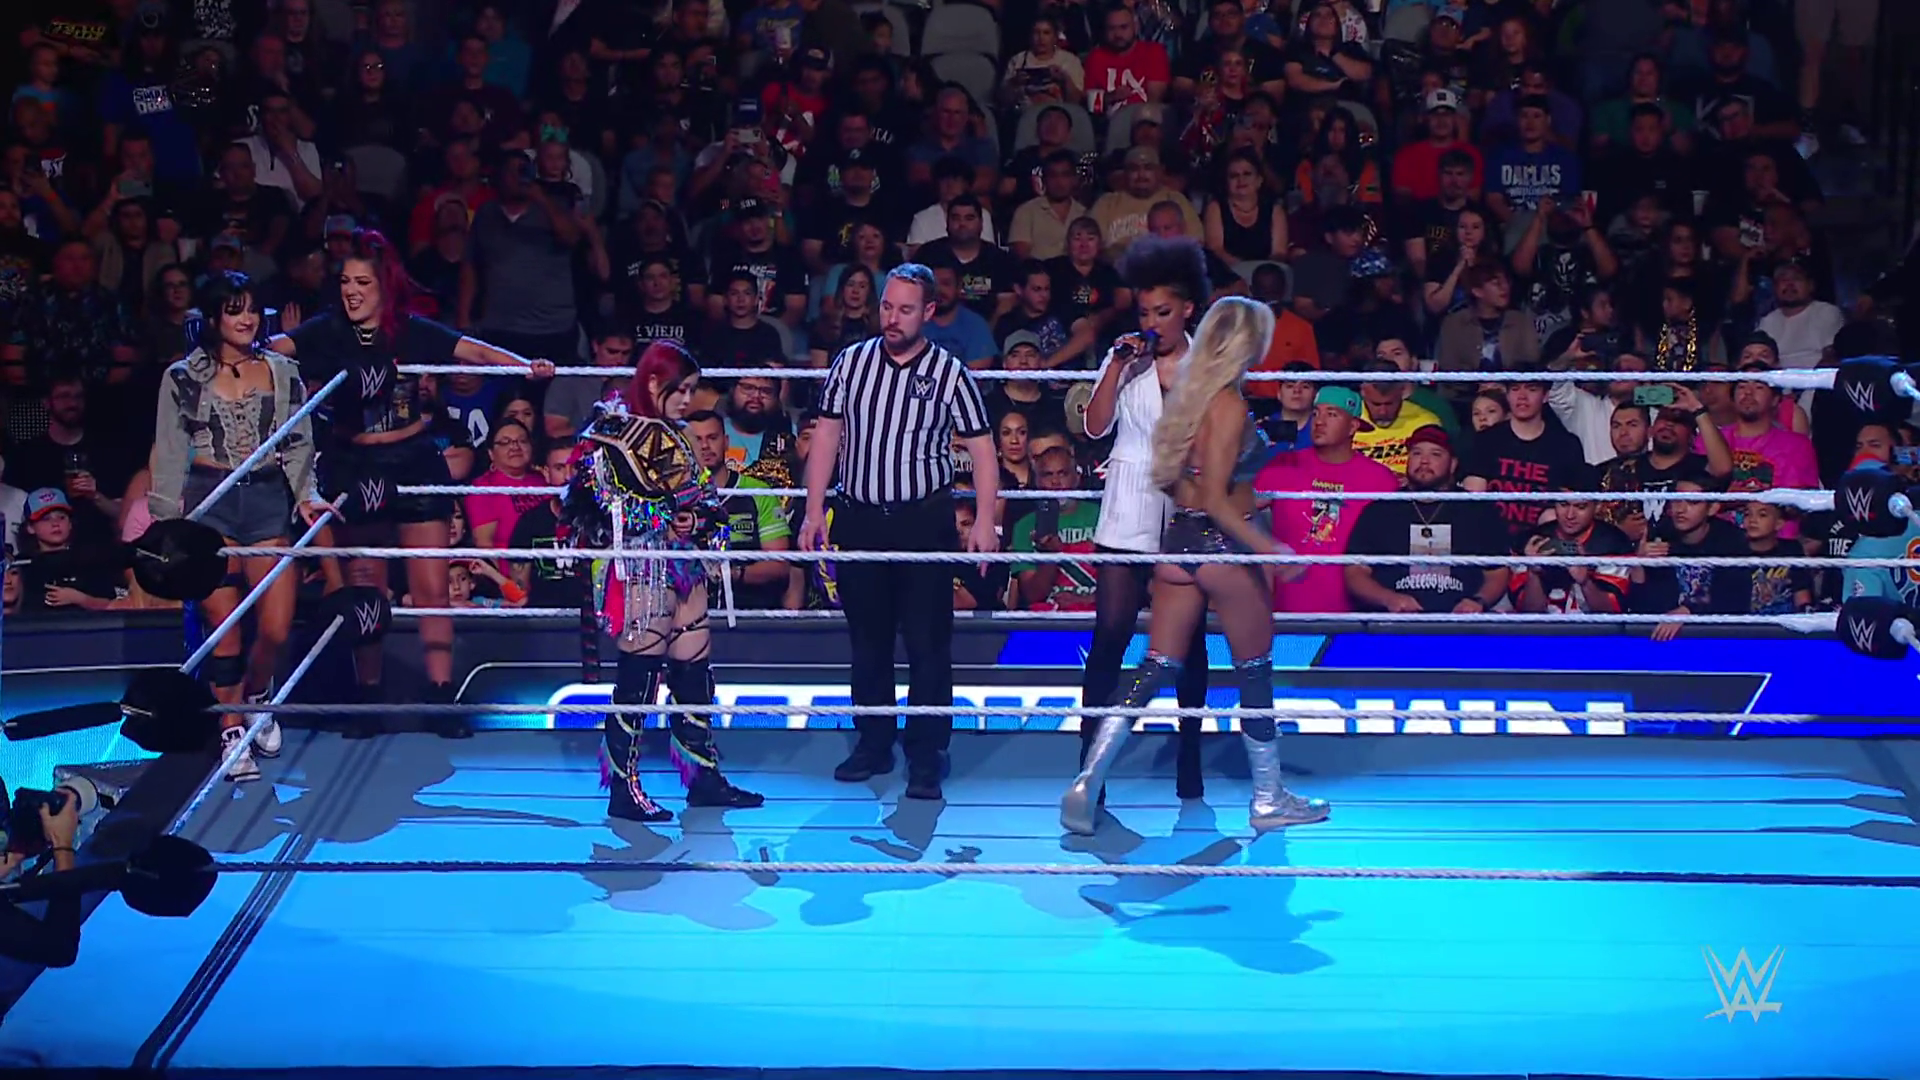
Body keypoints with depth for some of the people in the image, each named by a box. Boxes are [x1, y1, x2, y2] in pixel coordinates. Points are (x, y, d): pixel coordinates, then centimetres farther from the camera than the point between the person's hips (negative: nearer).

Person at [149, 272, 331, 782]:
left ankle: (256, 695, 25)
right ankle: (232, 731, 7)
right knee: (223, 625, -4)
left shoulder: (282, 372, 12)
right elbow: (170, 454, 6)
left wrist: (306, 495, -2)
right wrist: (168, 521, 1)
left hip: (268, 497, 2)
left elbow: (299, 444, 12)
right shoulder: (184, 376, 6)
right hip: (209, 500, -2)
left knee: (276, 627, -6)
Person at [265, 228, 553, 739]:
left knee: (431, 589, -1)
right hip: (355, 470, 0)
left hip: (415, 464, 0)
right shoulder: (327, 333, -3)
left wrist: (525, 365, -18)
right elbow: (275, 348, -16)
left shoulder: (413, 332, -1)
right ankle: (368, 702, 15)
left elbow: (471, 350, -6)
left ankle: (441, 698, 6)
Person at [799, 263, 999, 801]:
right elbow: (827, 434, 9)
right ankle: (873, 745, 21)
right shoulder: (852, 361, 4)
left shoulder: (949, 373, -4)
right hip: (859, 519, 3)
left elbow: (982, 449, -2)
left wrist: (984, 522, -10)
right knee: (867, 639, 10)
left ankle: (927, 758, 2)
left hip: (925, 520, -3)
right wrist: (814, 511, 4)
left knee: (928, 644, -4)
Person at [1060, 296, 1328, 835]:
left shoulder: (1191, 395, 8)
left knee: (1155, 667, 7)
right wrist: (1272, 549, -25)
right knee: (1256, 670, 8)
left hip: (1180, 541, 7)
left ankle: (1087, 782, -4)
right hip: (1223, 546, -7)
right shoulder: (1230, 405, -17)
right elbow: (1215, 500, -21)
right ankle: (1268, 799, 19)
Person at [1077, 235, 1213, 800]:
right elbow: (1096, 426, -3)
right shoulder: (1123, 358, 7)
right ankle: (1089, 756, -6)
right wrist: (1118, 367, -9)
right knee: (1110, 633, -7)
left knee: (1189, 637, 6)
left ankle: (1189, 758, 17)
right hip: (1129, 513, 0)